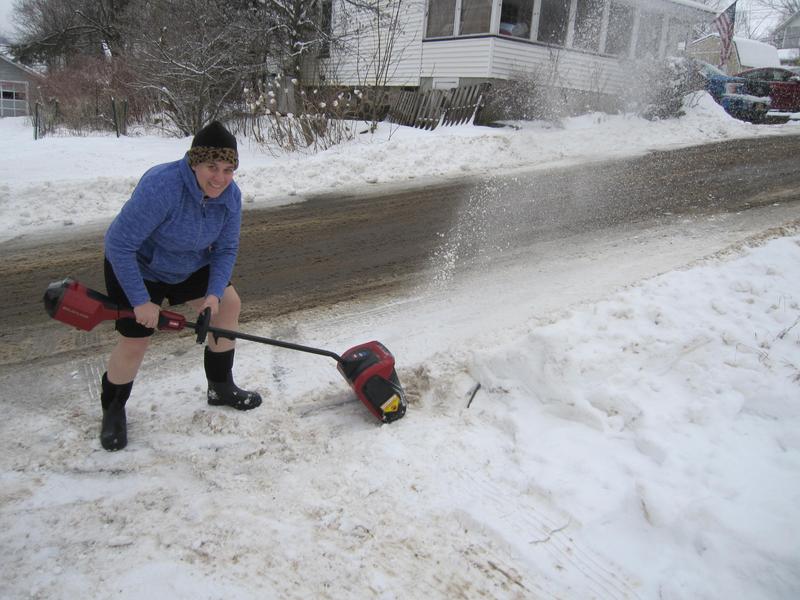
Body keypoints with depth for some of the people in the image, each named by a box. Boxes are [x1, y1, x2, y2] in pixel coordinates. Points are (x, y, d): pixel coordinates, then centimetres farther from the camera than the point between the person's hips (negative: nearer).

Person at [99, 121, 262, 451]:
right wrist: (141, 301, -30)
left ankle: (220, 387, 23)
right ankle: (113, 411, 21)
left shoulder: (230, 195, -18)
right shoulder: (160, 187, -38)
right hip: (136, 267, -6)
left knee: (229, 303, 4)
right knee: (134, 342, -7)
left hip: (190, 265, 6)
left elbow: (226, 249, -9)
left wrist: (214, 293, -24)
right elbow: (119, 245, -33)